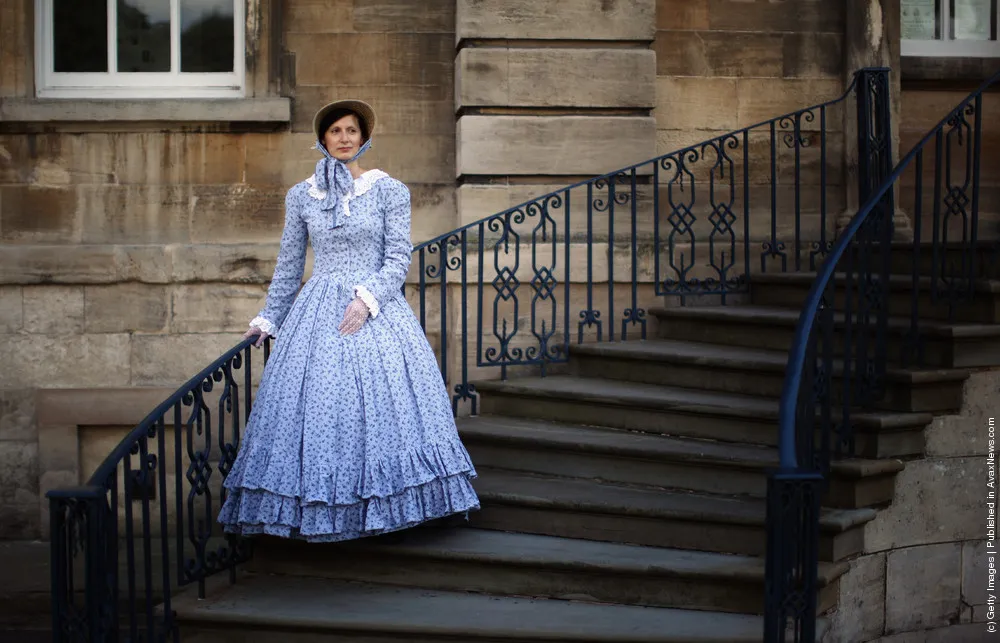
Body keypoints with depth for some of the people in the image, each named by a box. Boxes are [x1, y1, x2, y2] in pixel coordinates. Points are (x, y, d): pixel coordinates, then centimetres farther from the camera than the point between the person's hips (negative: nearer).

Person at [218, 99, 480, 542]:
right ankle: (317, 513, 0)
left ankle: (380, 507, 0)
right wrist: (268, 318, 14)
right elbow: (288, 266, 15)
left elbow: (398, 259, -1)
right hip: (317, 313, 2)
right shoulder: (301, 196, 9)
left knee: (381, 407, -7)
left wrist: (367, 299, -15)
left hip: (377, 310, -2)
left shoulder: (389, 190, 3)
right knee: (315, 404, -5)